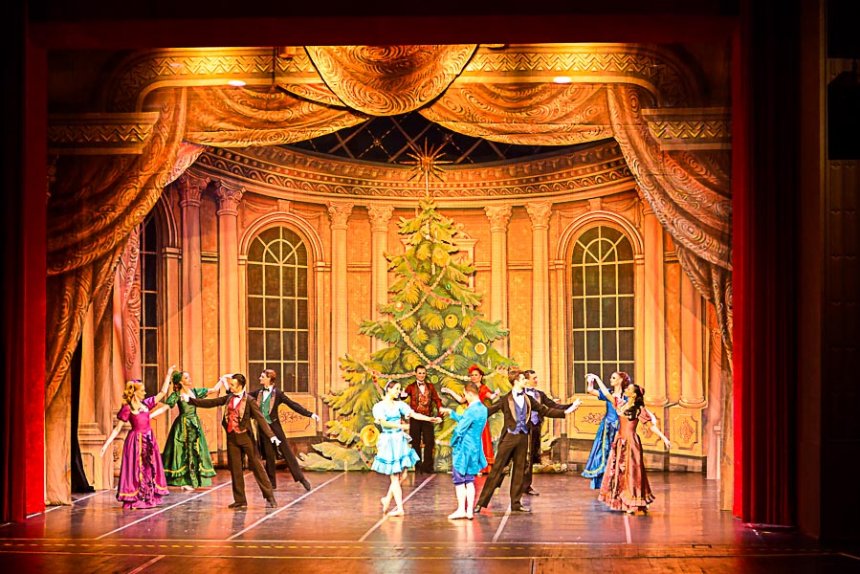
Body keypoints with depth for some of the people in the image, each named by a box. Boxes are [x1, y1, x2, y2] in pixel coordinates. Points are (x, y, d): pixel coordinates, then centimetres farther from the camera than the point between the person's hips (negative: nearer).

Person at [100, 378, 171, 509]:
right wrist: (106, 443, -13)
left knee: (150, 469, 7)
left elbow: (163, 392, 14)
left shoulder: (146, 404, 9)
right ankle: (133, 500, 1)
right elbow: (117, 429, -6)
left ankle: (148, 498, 14)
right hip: (136, 441, -6)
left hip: (149, 440, 6)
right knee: (136, 470, -4)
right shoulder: (127, 409, -7)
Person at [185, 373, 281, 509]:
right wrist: (190, 400, 8)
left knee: (256, 466, -3)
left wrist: (271, 435, -27)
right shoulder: (229, 398, 6)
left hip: (245, 437, -5)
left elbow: (260, 418, -16)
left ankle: (270, 497, 2)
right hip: (232, 437, 5)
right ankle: (240, 500, 15)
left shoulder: (249, 401, -10)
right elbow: (210, 403, 10)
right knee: (235, 469, 7)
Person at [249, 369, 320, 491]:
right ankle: (272, 482, 14)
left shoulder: (277, 393, -6)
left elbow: (293, 404, -9)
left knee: (287, 452, -3)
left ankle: (301, 478, 0)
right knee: (269, 456, 6)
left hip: (274, 427, -3)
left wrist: (310, 414, -16)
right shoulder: (258, 393, 6)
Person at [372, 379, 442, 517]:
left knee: (402, 474, 1)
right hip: (388, 442, -5)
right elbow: (383, 422, -20)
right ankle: (400, 508, 1)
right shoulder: (379, 406, -6)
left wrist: (430, 419, -15)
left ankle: (387, 499, 23)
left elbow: (414, 414, -2)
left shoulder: (399, 405, 7)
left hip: (400, 441, 5)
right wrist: (400, 425, -31)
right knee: (395, 477, -3)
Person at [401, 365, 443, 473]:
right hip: (415, 418, -2)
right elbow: (405, 394, -11)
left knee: (429, 441, -2)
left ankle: (427, 465, 6)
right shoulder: (411, 386, 3)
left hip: (427, 417, 2)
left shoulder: (430, 386, 10)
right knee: (416, 442, 3)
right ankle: (418, 466, 10)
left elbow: (436, 399, 6)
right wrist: (402, 395, -36)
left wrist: (440, 409, -12)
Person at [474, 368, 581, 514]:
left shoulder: (528, 400, 10)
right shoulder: (506, 400, -5)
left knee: (519, 470, 8)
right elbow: (489, 410, -10)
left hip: (523, 437, 5)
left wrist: (566, 411, 9)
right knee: (497, 469, -5)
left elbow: (545, 411, 13)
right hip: (509, 436, -5)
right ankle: (482, 501, 0)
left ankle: (516, 503, 16)